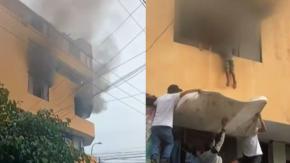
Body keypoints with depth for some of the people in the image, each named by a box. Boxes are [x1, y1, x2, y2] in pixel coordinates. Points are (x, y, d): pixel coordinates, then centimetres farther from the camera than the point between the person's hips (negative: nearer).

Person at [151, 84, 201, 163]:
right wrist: (196, 90, 0)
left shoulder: (160, 98, 23)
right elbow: (184, 93, -6)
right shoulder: (173, 97, 6)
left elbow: (154, 103, 43)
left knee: (155, 145, 2)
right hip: (165, 126, -4)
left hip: (155, 125, 4)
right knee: (169, 144, 14)